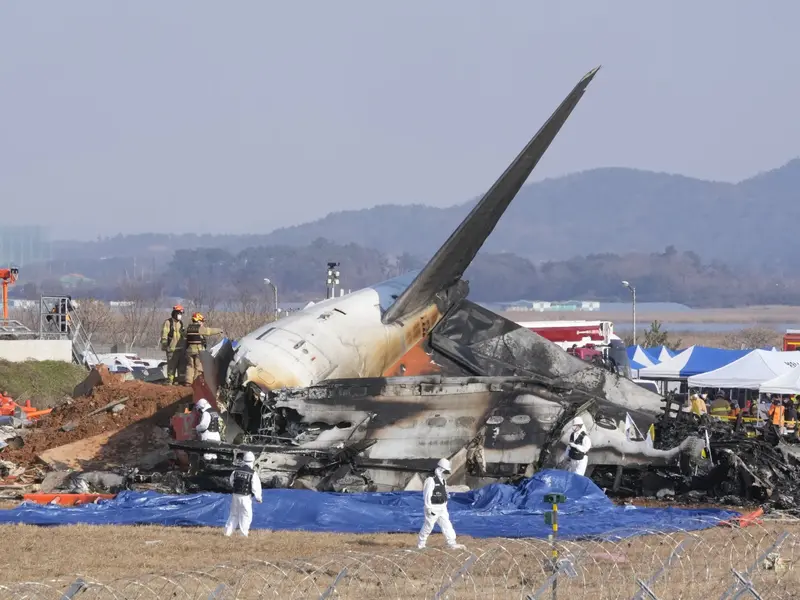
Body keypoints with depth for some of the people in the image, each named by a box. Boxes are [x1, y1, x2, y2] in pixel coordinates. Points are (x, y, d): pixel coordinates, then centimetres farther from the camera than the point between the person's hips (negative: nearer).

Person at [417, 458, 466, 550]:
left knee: (447, 525, 4)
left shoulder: (443, 480, 11)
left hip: (442, 508, 8)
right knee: (428, 526, 1)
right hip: (433, 508, -8)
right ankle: (421, 544, 15)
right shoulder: (431, 480, -17)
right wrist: (429, 508, -21)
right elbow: (427, 495, -20)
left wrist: (445, 505, 21)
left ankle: (452, 543, 4)